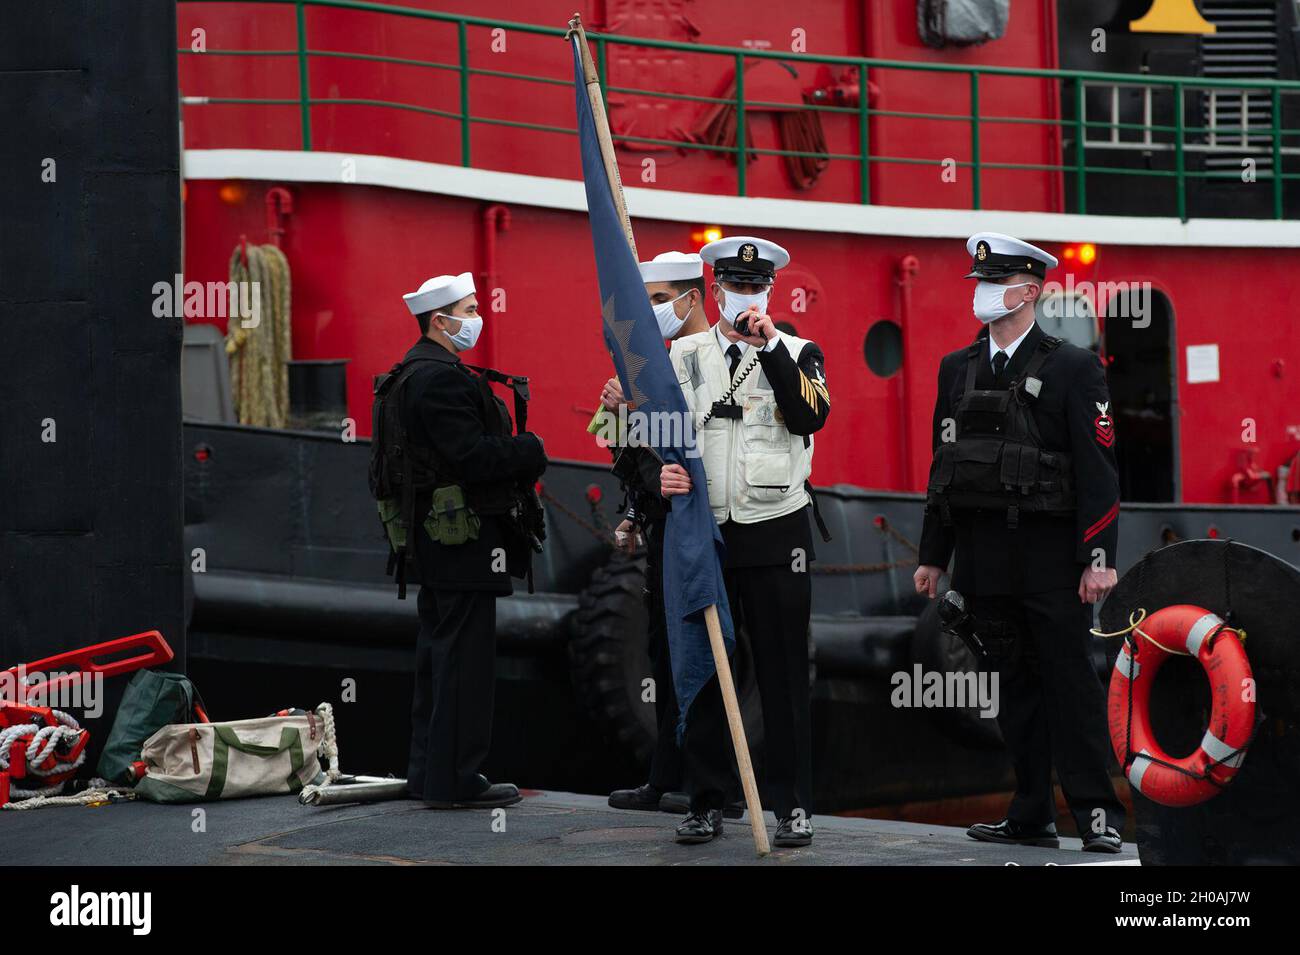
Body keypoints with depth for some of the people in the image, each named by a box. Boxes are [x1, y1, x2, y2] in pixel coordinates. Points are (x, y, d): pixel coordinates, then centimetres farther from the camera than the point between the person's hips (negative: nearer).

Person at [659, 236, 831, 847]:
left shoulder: (797, 355, 3)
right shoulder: (684, 355, 9)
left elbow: (812, 416, -16)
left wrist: (771, 347, -20)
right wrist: (662, 475, -14)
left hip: (776, 537, -2)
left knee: (783, 672, 0)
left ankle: (793, 804, 6)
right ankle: (706, 803, 13)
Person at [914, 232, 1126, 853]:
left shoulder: (1073, 369, -2)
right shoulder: (958, 369, 13)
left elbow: (1098, 471, -6)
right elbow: (944, 467, 16)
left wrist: (1097, 558, -13)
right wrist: (932, 557, 13)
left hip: (1051, 558, -5)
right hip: (983, 557, 5)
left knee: (1070, 681, -5)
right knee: (1014, 686, 8)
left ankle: (1097, 814, -1)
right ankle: (1031, 817, 13)